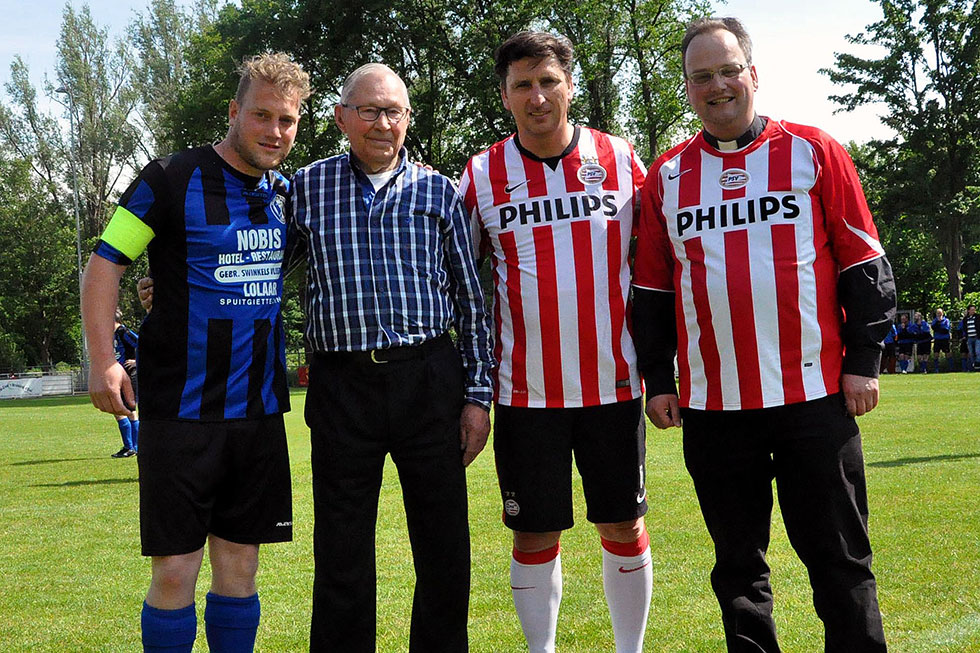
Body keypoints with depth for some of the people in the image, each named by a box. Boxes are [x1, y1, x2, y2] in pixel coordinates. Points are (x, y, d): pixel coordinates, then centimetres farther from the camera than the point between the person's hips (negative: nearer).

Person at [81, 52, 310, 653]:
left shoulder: (285, 194, 10)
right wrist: (103, 360, -15)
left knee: (239, 565, 10)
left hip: (260, 413, 5)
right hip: (182, 414, -5)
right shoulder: (172, 181, -6)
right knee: (176, 570, -3)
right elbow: (104, 264, -6)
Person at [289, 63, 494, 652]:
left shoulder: (439, 192, 8)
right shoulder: (306, 188, 7)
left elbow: (471, 299, 8)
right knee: (342, 554, 5)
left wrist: (478, 394, 4)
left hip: (428, 381, 1)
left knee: (445, 546, 5)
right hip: (342, 386, 0)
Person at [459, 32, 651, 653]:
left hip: (613, 380, 0)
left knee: (624, 526, 8)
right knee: (535, 533, 6)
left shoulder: (621, 159, 2)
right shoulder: (482, 175, 1)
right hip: (526, 387, 0)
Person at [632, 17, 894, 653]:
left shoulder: (814, 152, 3)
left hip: (814, 393, -2)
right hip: (712, 404, 2)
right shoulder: (666, 177, 10)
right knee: (738, 564, 10)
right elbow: (652, 289, 13)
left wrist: (864, 361, -2)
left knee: (839, 560, 3)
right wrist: (656, 380, 8)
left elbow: (864, 265, 4)